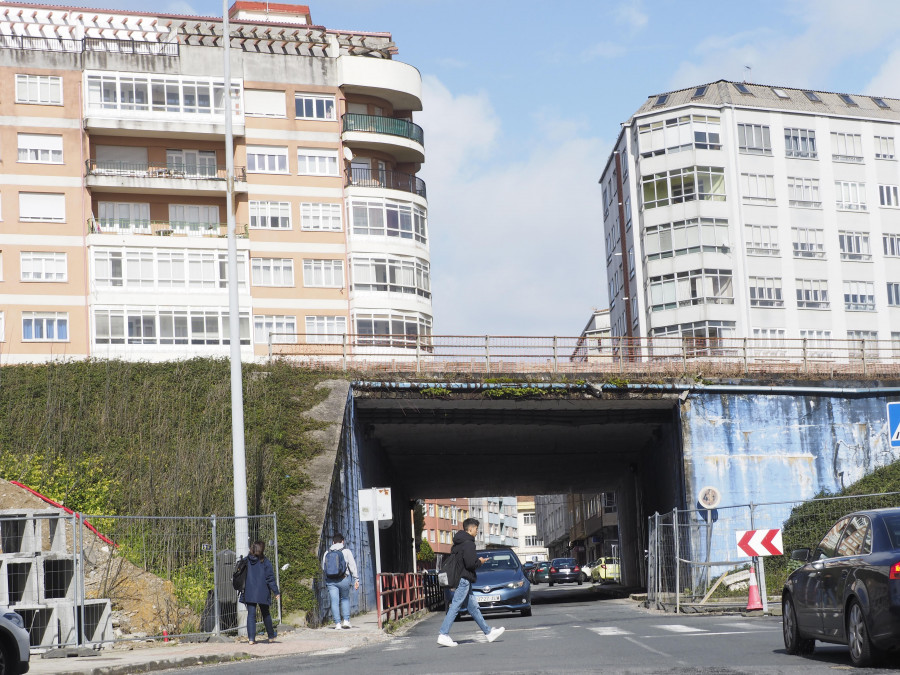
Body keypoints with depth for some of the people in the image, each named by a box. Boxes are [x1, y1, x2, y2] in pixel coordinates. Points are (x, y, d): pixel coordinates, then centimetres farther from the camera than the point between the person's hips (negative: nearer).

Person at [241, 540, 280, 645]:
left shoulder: (246, 561, 2)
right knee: (265, 614, 15)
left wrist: (243, 590, 16)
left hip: (249, 593, 2)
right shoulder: (265, 562, -7)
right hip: (262, 593, -2)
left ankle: (251, 638, -9)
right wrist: (276, 592, -5)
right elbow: (270, 578, -8)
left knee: (251, 615, 1)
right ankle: (271, 635, 29)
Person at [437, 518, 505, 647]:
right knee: (455, 607, -10)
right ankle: (443, 635, -11)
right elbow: (470, 563, -22)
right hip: (464, 579, -10)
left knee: (474, 607, 13)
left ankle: (488, 632, 20)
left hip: (458, 577, 10)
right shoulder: (468, 543, -14)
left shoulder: (457, 543, 15)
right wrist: (480, 562, -2)